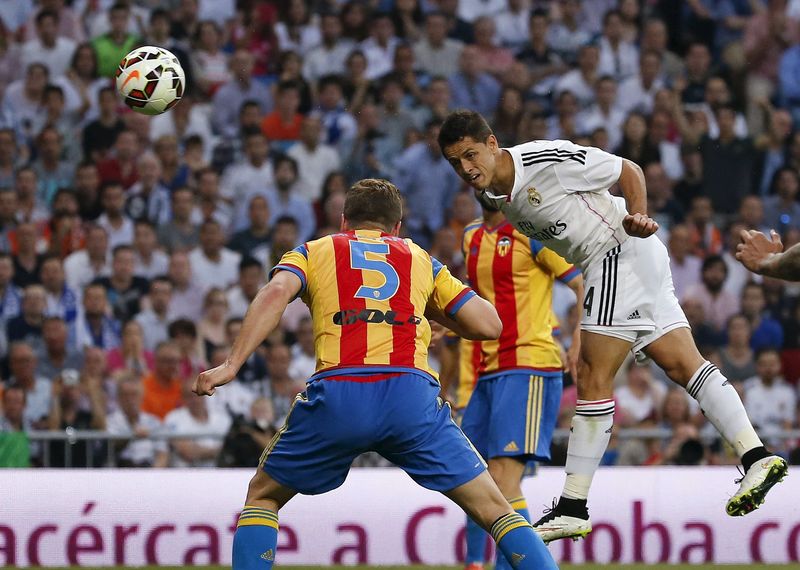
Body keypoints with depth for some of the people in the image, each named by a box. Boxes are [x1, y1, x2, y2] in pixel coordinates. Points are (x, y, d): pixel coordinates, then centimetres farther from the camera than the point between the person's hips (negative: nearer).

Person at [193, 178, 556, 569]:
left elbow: (276, 292, 1)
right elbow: (488, 325, 19)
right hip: (412, 394, 0)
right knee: (493, 509, 9)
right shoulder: (421, 261, 26)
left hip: (336, 394, 0)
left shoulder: (313, 252, 23)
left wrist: (231, 365, -5)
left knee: (262, 496, 22)